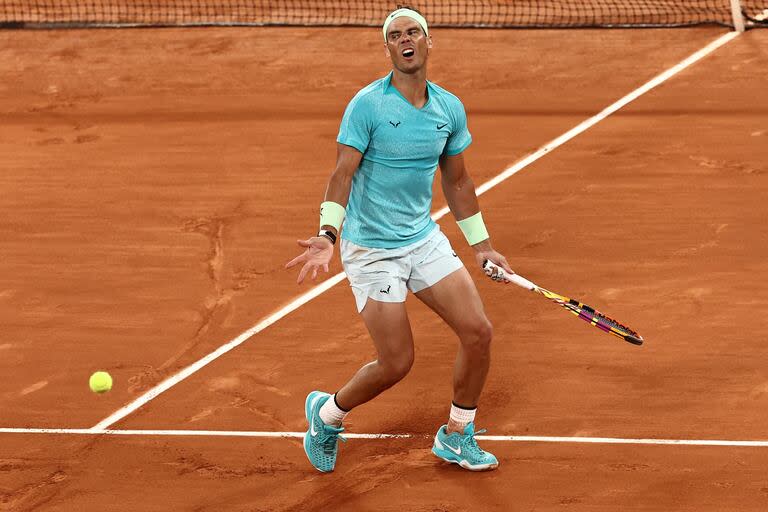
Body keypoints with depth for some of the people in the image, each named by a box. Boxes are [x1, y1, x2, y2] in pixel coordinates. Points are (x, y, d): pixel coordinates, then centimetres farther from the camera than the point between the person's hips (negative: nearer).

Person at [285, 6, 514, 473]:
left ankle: (455, 437, 17)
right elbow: (342, 174, -18)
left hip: (425, 240, 6)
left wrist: (482, 245, 17)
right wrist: (328, 235, -32)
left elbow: (457, 181, 14)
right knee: (397, 364, -7)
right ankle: (327, 413, 22)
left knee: (478, 332, -4)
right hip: (371, 250, -6)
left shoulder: (450, 108, 3)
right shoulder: (367, 105, -14)